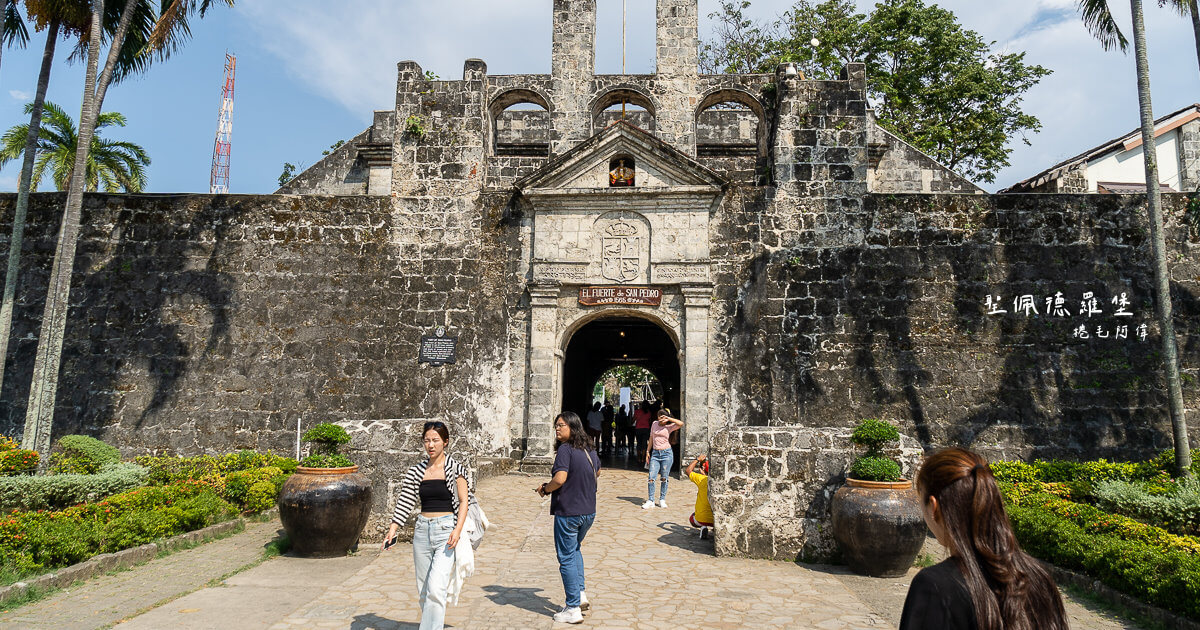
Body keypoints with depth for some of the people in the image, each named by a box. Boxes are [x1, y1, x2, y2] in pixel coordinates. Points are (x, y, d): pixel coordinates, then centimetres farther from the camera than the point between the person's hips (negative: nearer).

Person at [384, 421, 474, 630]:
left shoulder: (455, 468, -2)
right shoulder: (417, 472, 9)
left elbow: (463, 501, -4)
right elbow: (405, 502, 7)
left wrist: (458, 530, -16)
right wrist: (392, 530, -3)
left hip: (446, 530, -5)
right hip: (422, 529, 5)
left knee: (435, 589, -15)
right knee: (423, 589, 10)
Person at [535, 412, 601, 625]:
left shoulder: (565, 449, -17)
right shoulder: (589, 449, 7)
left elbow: (560, 479, -26)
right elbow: (597, 471, 23)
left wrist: (545, 489, -8)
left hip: (567, 512, -8)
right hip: (589, 511, 8)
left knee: (567, 558, 3)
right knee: (575, 549, 28)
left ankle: (573, 609, 9)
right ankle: (580, 594, 24)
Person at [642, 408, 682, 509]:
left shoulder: (669, 426, -2)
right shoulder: (654, 424, 7)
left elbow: (681, 423, -20)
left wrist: (668, 418, -16)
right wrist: (648, 452, 12)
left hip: (666, 453, -2)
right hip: (655, 453, 2)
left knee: (665, 478, 4)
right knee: (651, 477, -5)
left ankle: (662, 500, 17)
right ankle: (650, 501, 2)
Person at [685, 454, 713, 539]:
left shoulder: (702, 479, -13)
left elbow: (688, 470, 2)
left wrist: (697, 459, 13)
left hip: (702, 519, -3)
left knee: (692, 519, 31)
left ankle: (703, 528, -1)